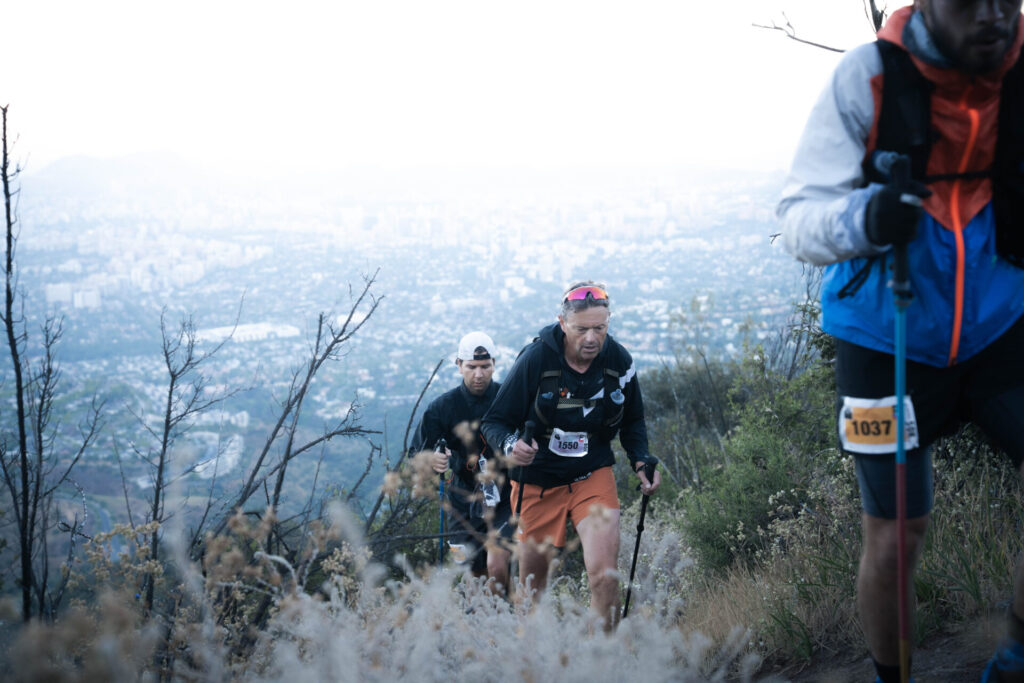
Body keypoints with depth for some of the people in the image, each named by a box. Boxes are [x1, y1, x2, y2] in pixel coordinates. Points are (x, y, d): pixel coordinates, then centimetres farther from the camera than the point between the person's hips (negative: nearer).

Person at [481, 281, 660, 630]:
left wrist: (640, 460, -7)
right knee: (532, 583, 12)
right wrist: (510, 445, -33)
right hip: (537, 480, -1)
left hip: (594, 477, 1)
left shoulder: (619, 361, -8)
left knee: (604, 575, -18)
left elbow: (632, 421, 10)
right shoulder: (536, 359, -18)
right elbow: (495, 421, -11)